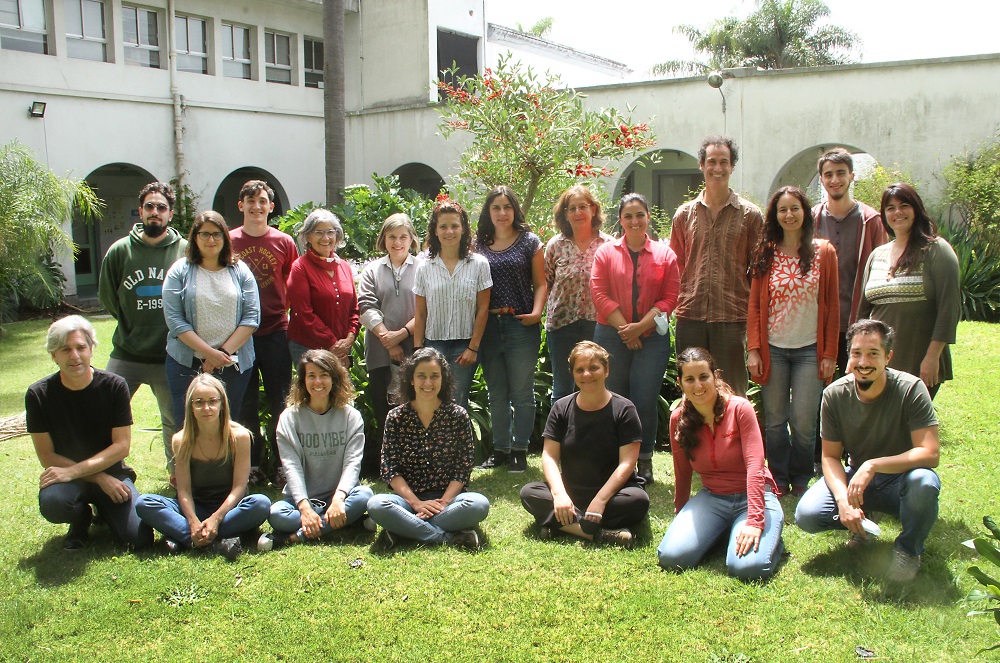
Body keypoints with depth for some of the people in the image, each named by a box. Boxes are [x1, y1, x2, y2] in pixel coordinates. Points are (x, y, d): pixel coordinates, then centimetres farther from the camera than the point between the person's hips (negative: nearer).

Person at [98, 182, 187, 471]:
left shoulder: (186, 251, -5)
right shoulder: (120, 250, -1)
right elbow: (107, 298, 10)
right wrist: (133, 327, 8)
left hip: (171, 357, -1)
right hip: (125, 355, 1)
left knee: (176, 421, 13)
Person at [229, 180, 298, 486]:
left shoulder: (284, 242, 4)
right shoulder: (229, 242, 3)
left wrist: (283, 312, 1)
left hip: (276, 331, 0)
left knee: (280, 402, 5)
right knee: (246, 403, 7)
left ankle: (280, 463, 16)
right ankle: (252, 464, 18)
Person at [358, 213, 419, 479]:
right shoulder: (372, 270, 15)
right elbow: (366, 307, 3)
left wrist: (402, 333, -11)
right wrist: (386, 338, -7)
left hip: (413, 350, -2)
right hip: (380, 353, 2)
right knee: (382, 410, 2)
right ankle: (381, 465, 10)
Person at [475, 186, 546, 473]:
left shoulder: (529, 242, 3)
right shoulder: (479, 245, 11)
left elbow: (540, 283, 1)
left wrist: (536, 312, -15)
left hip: (521, 326, -3)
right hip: (488, 327, 4)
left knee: (522, 393, 2)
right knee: (496, 393, 11)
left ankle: (519, 450, 12)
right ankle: (500, 449, 22)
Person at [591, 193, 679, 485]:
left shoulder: (664, 254, 7)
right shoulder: (606, 252, 6)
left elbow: (670, 296, 1)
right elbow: (599, 293, -1)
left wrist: (641, 326, -10)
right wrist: (624, 328, -9)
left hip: (652, 337, 0)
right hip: (612, 335, 0)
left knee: (645, 402, -3)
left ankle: (644, 461, 13)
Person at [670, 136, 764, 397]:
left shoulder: (750, 214, 5)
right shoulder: (684, 214, 11)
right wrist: (682, 300, 4)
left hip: (733, 316, -2)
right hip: (690, 316, 2)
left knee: (732, 393, 3)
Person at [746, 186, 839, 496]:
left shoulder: (824, 252, 2)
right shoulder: (766, 255, 5)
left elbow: (832, 306, 2)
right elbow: (754, 305, 4)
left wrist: (830, 353, -2)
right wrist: (753, 350, -3)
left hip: (809, 350, -1)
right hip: (773, 350, 1)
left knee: (803, 422, -2)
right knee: (774, 421, 4)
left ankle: (801, 480, 18)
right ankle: (778, 479, 20)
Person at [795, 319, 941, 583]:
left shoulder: (910, 389, -21)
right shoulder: (834, 394, -12)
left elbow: (930, 453, -26)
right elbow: (830, 456, -7)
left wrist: (873, 465, -38)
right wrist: (843, 499, -25)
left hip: (899, 479, -2)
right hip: (855, 479, 2)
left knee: (923, 482, -38)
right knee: (807, 515, -22)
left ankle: (909, 549, -6)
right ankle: (863, 521, 12)